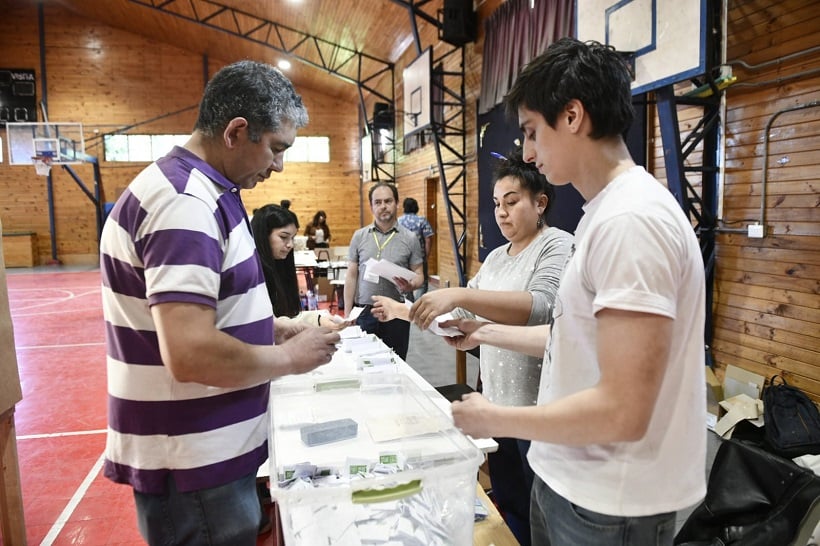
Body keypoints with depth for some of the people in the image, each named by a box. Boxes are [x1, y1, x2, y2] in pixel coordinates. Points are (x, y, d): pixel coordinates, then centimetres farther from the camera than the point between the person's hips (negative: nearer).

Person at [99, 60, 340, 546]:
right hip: (193, 466, -9)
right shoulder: (184, 202, -24)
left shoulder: (202, 192, 9)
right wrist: (290, 358, -16)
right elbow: (190, 354, -31)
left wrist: (273, 329, 6)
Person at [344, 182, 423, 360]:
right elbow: (351, 276, 6)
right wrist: (347, 314, 2)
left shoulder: (410, 238, 1)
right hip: (364, 312, 1)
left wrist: (410, 285, -19)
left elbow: (418, 275, 5)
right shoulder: (359, 236, 5)